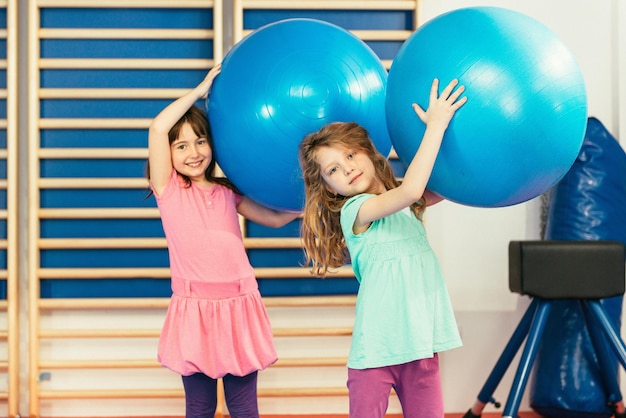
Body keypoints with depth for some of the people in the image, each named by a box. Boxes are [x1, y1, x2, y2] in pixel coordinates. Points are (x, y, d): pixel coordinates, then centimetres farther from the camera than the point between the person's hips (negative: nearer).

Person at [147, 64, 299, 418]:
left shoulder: (226, 192, 14)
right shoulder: (168, 188, 2)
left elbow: (275, 218, 18)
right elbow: (158, 128, -10)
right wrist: (201, 89, -4)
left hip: (238, 305, 3)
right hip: (194, 308, -3)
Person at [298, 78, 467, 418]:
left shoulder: (406, 204, 12)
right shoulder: (355, 210, -10)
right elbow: (409, 191, -25)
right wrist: (435, 125, -22)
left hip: (421, 343, 6)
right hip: (377, 349, -6)